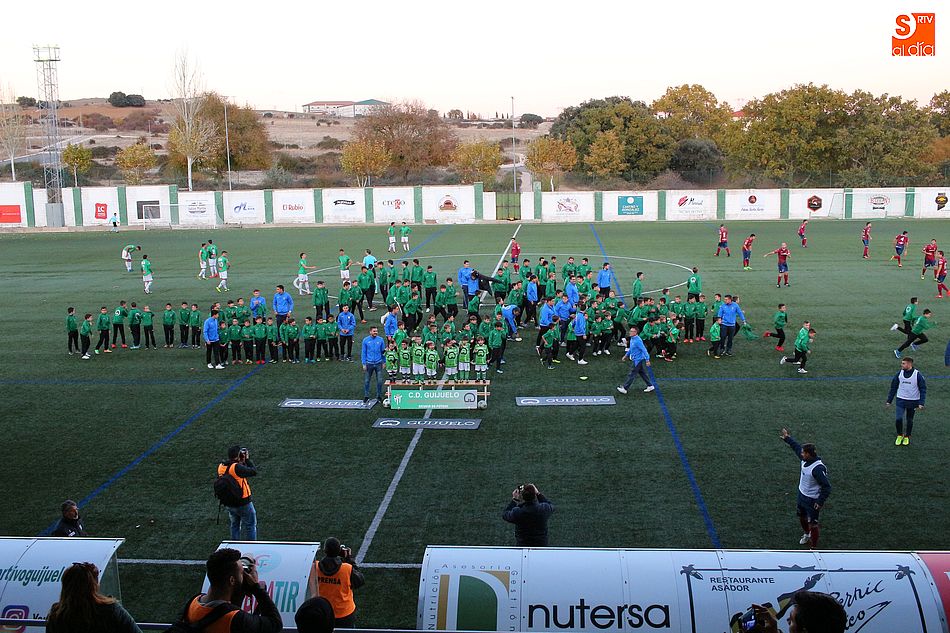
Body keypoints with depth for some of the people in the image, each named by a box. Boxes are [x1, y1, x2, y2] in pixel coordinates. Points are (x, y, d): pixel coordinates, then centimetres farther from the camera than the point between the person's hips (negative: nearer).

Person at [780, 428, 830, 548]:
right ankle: (806, 534, 55)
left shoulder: (818, 468, -34)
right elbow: (797, 447, 13)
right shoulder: (805, 460, -9)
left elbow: (827, 487, -29)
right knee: (802, 517, 29)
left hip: (812, 501, -9)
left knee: (812, 524, 2)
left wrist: (820, 502, -26)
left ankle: (814, 548, 16)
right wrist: (787, 438, 20)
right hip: (802, 495, 9)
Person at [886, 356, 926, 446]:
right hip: (901, 400, 1)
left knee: (910, 420, 11)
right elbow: (893, 387, 7)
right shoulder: (899, 374, -3)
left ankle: (907, 437, 32)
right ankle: (900, 435, 13)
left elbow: (923, 389, -5)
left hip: (913, 401, -1)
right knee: (899, 419, -10)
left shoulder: (918, 375, -11)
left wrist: (921, 403, -14)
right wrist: (889, 400, 6)